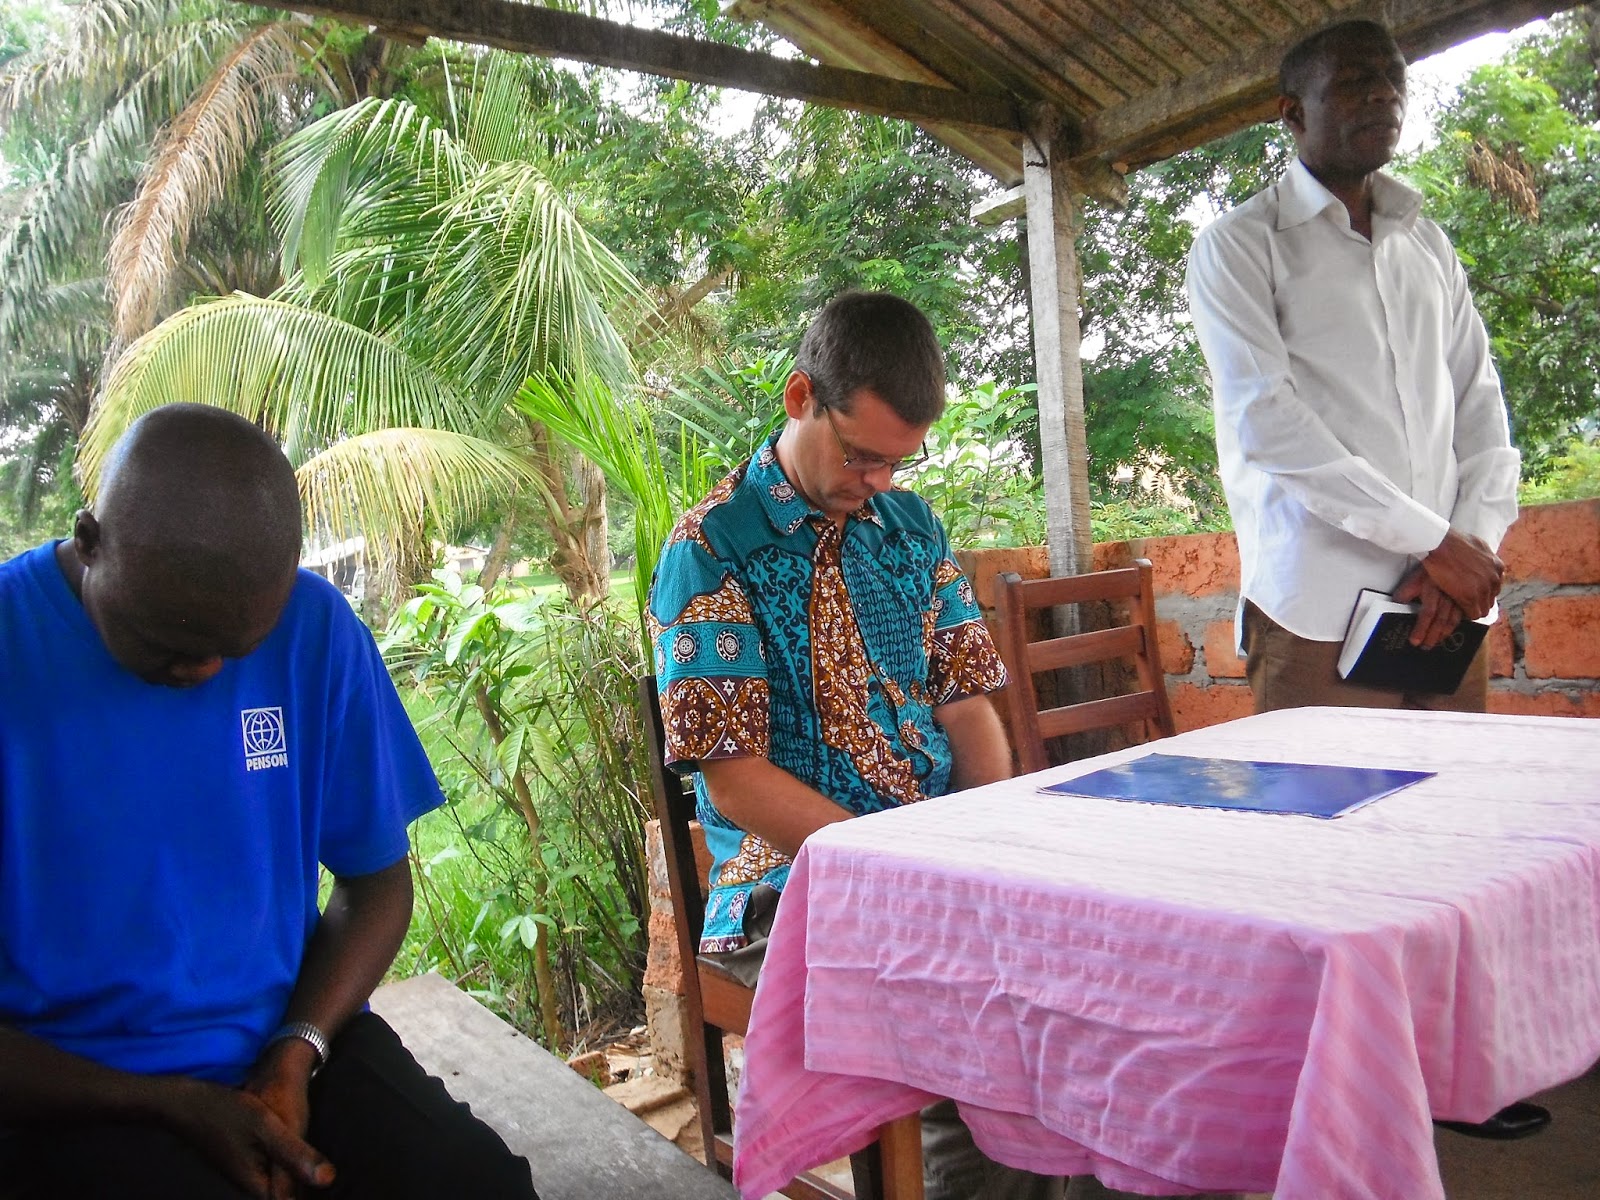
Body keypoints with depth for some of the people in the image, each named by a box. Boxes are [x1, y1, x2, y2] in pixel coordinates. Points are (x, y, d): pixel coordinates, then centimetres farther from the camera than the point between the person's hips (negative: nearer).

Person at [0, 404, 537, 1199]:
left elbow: (376, 875, 4)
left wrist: (297, 1052, -10)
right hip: (70, 1094, -2)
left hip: (294, 1041, 2)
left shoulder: (313, 627, -4)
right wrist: (176, 1107, -15)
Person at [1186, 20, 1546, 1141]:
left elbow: (1481, 405, 15)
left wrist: (1478, 543, -4)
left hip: (1446, 597, 6)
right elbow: (1268, 421, -10)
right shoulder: (1242, 247, 2)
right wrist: (1431, 541, -11)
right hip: (1318, 609, -5)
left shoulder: (1428, 243, 20)